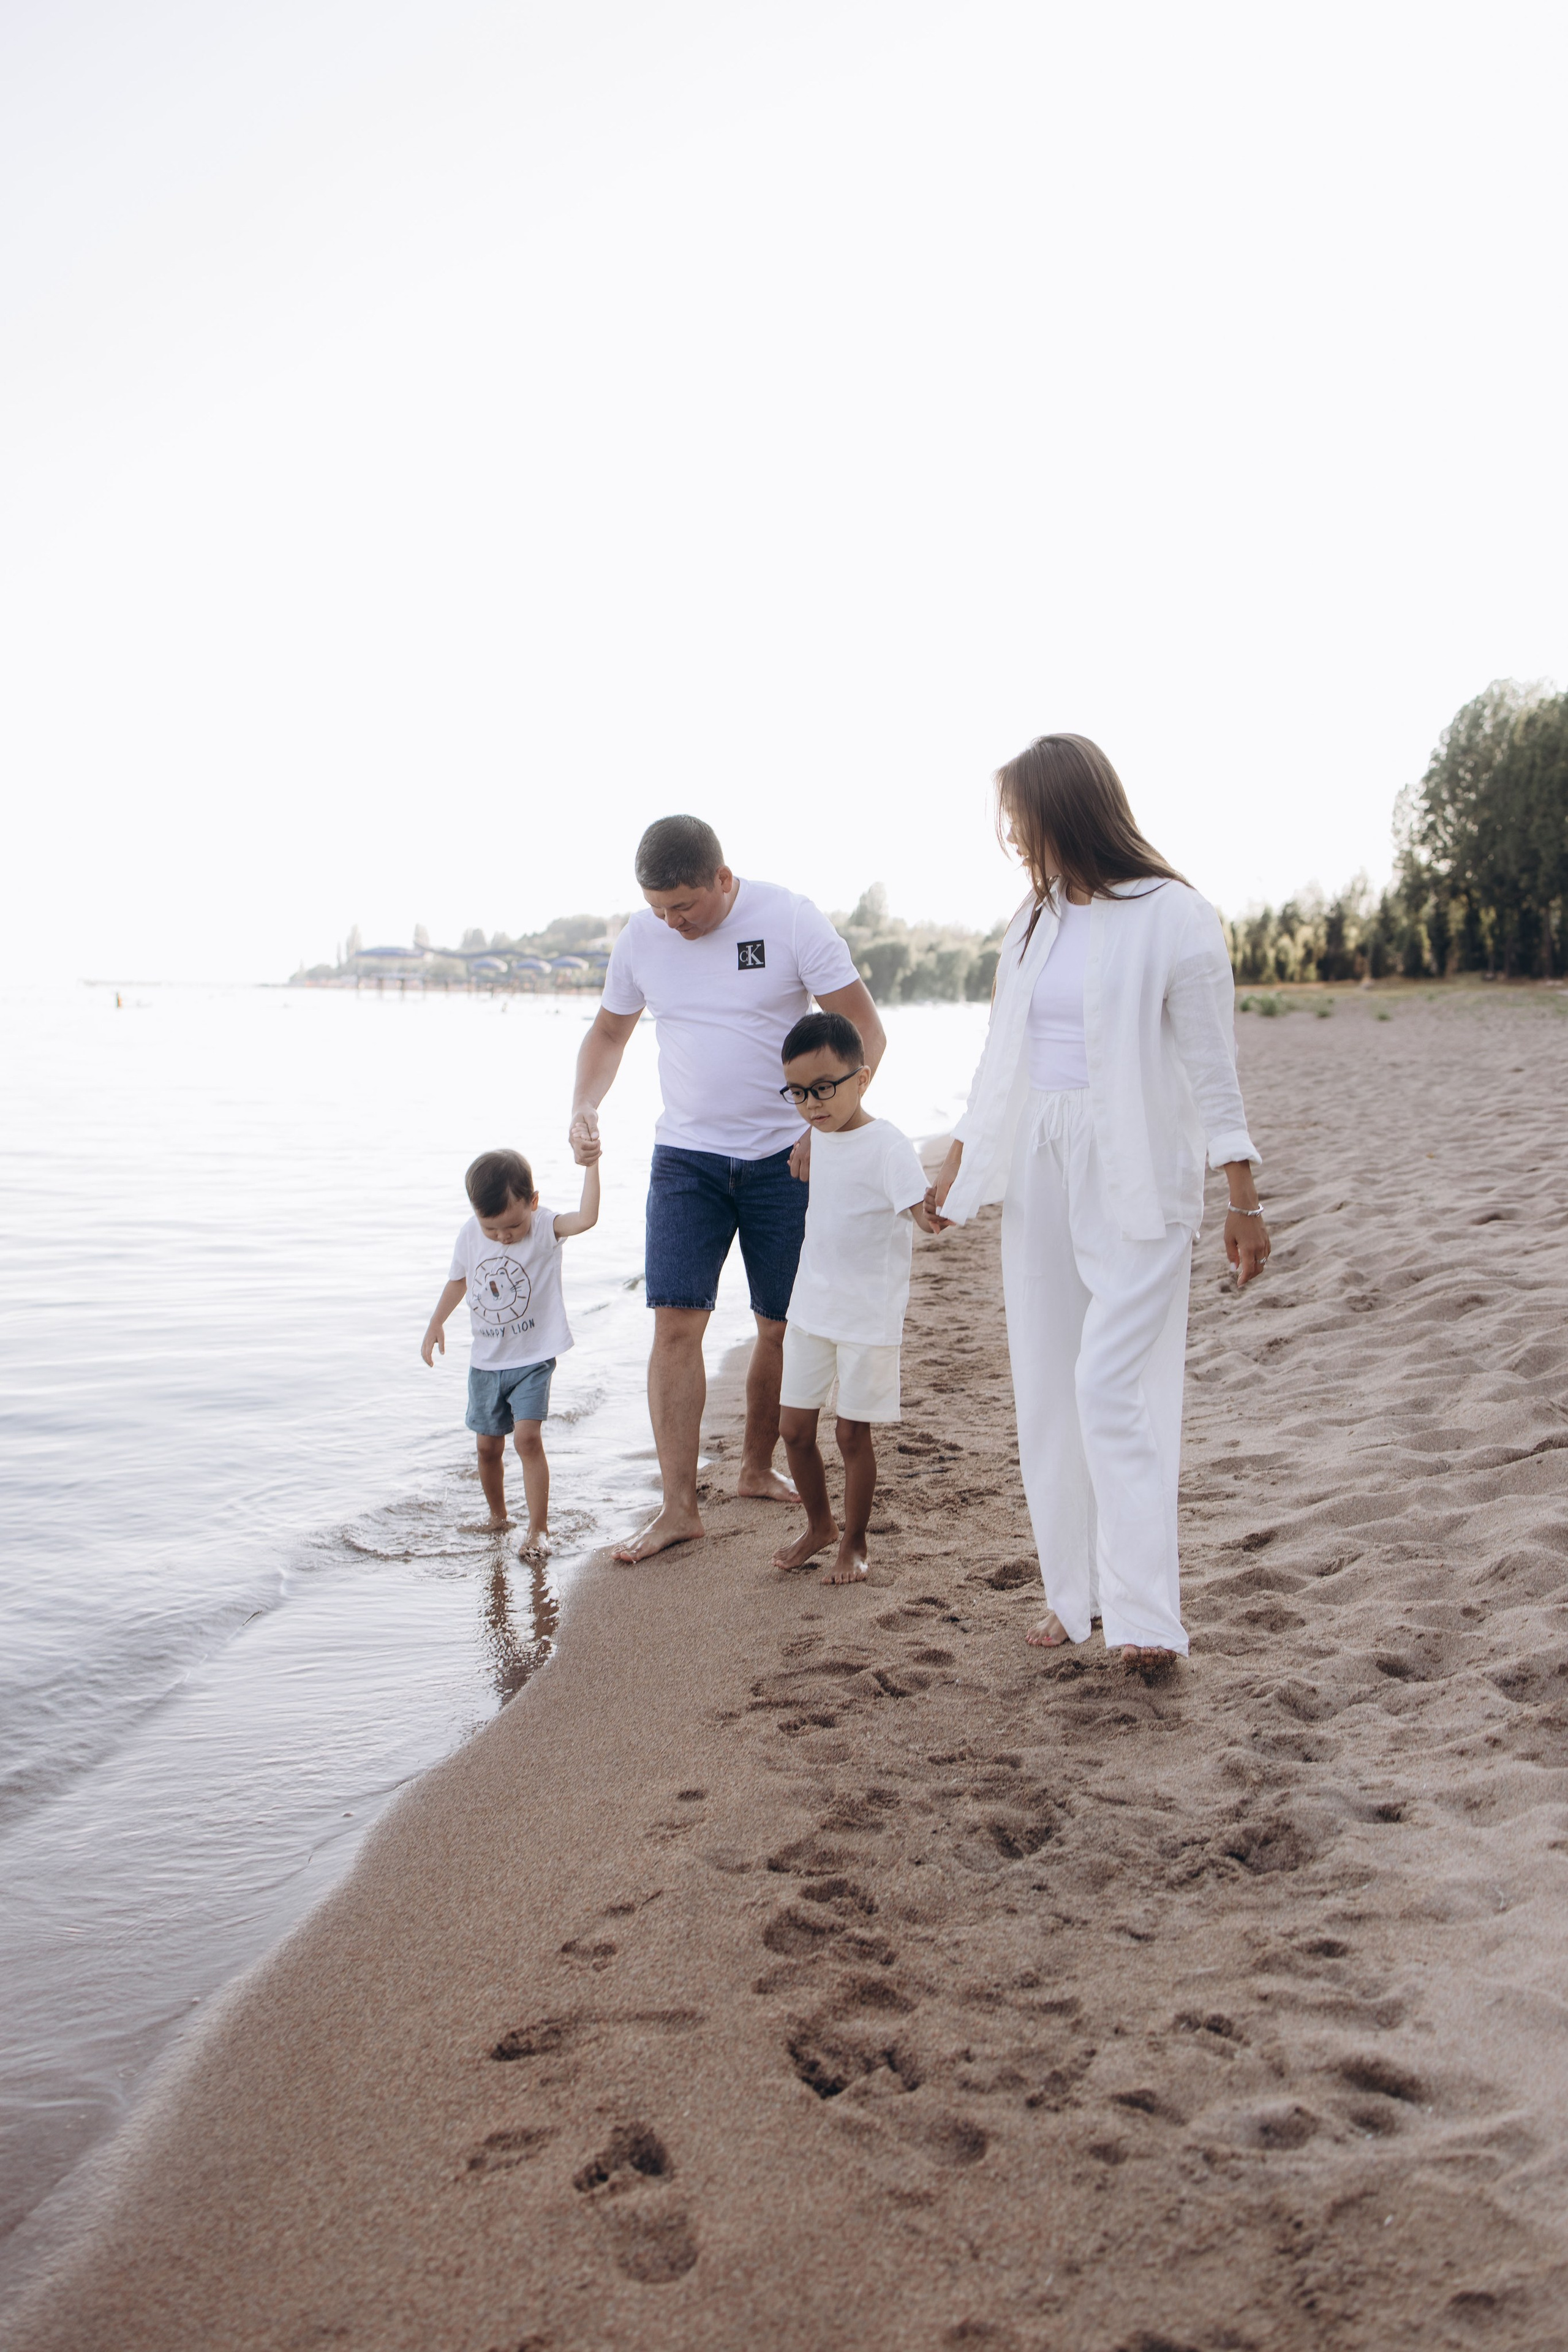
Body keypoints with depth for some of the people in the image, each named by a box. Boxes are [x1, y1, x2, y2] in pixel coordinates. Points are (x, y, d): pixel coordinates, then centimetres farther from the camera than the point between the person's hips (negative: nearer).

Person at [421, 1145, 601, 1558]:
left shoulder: (545, 1228, -16)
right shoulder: (470, 1236, -5)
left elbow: (586, 1218, -37)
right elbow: (459, 1280, 14)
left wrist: (591, 1165, -42)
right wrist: (436, 1324, 15)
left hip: (533, 1358, -4)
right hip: (486, 1361, 5)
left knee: (528, 1437, -17)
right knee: (488, 1446, 12)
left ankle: (538, 1528, -9)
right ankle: (497, 1516, 34)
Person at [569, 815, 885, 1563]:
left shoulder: (791, 919, -11)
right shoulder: (642, 936, -1)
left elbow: (865, 1032, -8)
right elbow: (608, 1031, 14)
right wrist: (585, 1106, -4)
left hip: (786, 1157, -1)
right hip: (686, 1156, 2)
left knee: (784, 1327, 6)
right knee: (676, 1321, -10)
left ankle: (757, 1468, 28)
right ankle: (678, 1507, -5)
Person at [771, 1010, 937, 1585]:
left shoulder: (886, 1146, -18)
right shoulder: (816, 1139, 5)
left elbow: (925, 1212, -31)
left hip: (868, 1317, -7)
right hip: (810, 1310, 7)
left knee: (852, 1431, 3)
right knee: (794, 1428, 11)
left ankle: (853, 1543, 22)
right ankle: (819, 1524, 33)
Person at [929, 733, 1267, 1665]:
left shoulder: (1173, 917, -8)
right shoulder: (1035, 918, 11)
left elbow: (1213, 1070, -7)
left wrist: (1245, 1202, -7)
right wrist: (956, 1169, 18)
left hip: (1136, 1182, -6)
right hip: (1039, 1169, 7)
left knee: (1113, 1387, -11)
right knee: (1048, 1391, 7)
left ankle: (1145, 1611, -3)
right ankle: (1073, 1592, 18)